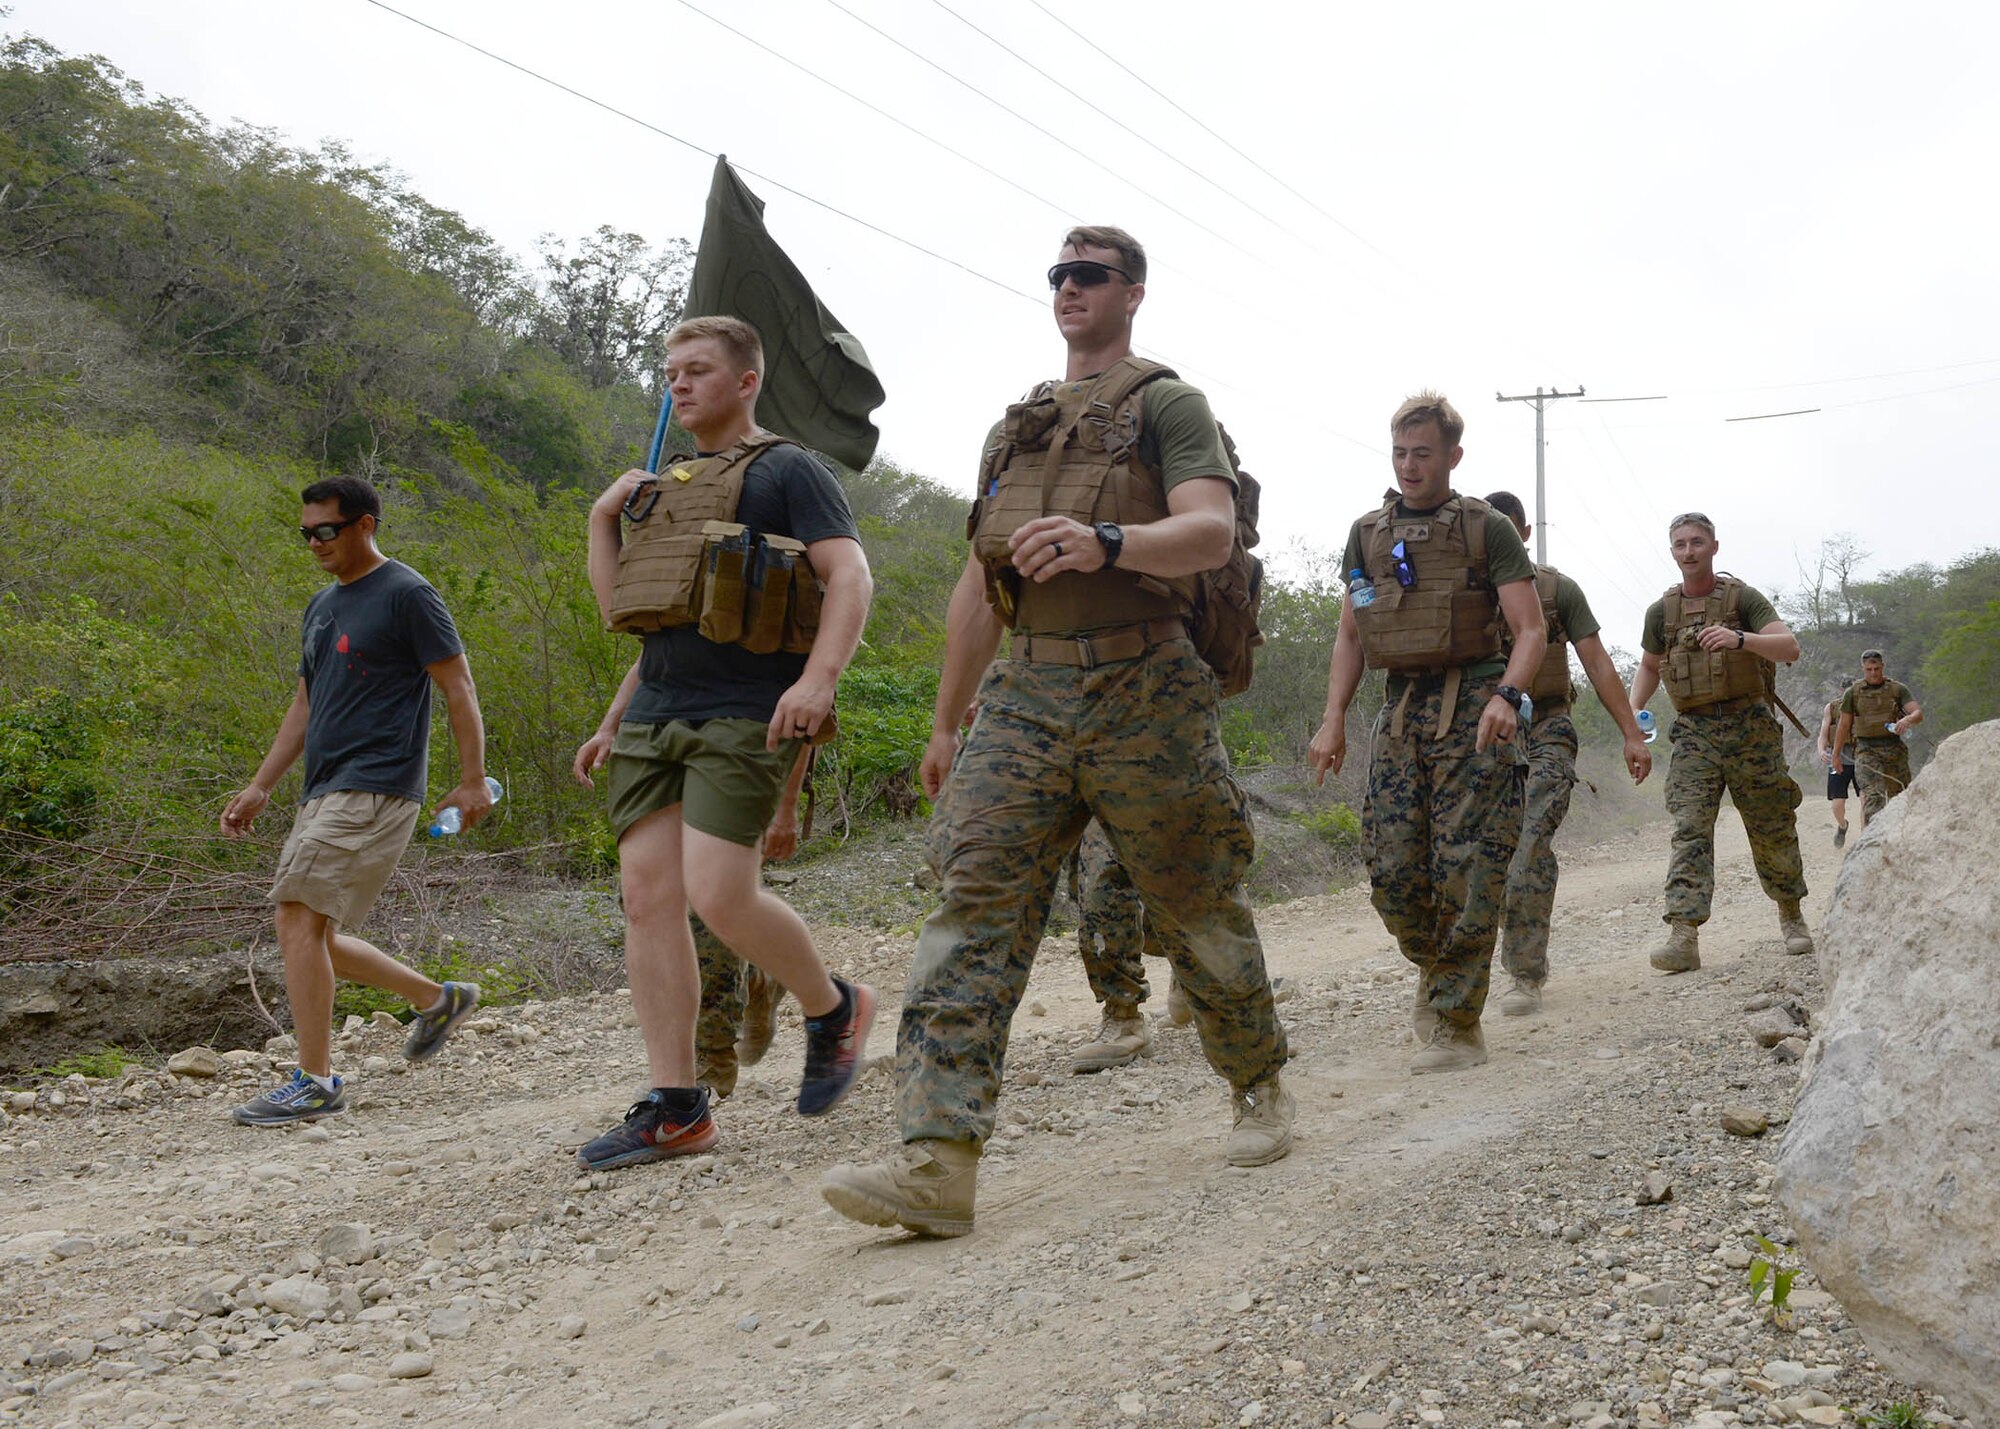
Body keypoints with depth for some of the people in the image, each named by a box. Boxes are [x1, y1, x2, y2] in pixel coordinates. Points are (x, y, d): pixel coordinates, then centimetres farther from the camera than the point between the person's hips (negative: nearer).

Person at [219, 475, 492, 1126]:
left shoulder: (407, 595, -6)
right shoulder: (322, 606, 19)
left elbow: (458, 688, -8)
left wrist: (473, 781, -13)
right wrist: (260, 787, 18)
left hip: (375, 789, -9)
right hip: (324, 793, 9)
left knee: (299, 919, -16)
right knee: (315, 936, 10)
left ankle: (315, 1082, -11)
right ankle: (439, 999, 25)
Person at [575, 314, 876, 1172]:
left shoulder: (787, 471, 1)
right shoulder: (664, 491, 24)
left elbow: (851, 576, -11)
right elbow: (626, 612, 24)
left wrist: (818, 677, -25)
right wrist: (602, 519, 12)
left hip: (743, 717, -7)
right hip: (655, 715, 7)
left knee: (718, 897, -17)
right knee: (648, 895, -2)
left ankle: (834, 1009, 12)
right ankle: (674, 1110, 2)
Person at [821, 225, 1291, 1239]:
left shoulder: (1168, 405, 4)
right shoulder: (1015, 425, 22)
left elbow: (1212, 531, -14)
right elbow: (979, 584, 23)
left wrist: (1105, 542, -33)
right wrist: (945, 722, 21)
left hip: (1141, 692, -5)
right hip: (1024, 691, 5)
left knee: (1198, 907, 7)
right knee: (974, 903, -10)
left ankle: (1258, 1087, 32)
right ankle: (937, 1161, -15)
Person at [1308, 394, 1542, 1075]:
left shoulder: (1487, 528, 0)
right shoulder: (1368, 533, 13)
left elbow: (1530, 630, -5)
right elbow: (1350, 636, 17)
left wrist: (1505, 694, -23)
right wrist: (1333, 719, 6)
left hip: (1473, 709, -4)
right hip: (1401, 710, 4)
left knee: (1466, 870, -8)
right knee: (1392, 870, -1)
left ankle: (1458, 1025, 1)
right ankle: (1434, 966, 27)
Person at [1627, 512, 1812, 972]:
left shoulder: (1742, 598, 0)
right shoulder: (1661, 611, 10)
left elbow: (1790, 647, -11)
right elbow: (1648, 666, 24)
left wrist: (1739, 639, -29)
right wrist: (1633, 710, 5)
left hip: (1750, 727, -2)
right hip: (1693, 732, 2)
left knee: (1772, 829, 7)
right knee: (1690, 829, -12)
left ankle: (1791, 916, 28)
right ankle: (1683, 936, -22)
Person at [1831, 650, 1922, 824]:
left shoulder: (1898, 689, 7)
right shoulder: (1853, 693, 6)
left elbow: (1918, 713, -3)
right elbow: (1844, 726, 11)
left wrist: (1907, 719, -27)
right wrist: (1835, 756, 12)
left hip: (1894, 749, 2)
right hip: (1867, 751, -2)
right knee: (1873, 796, -18)